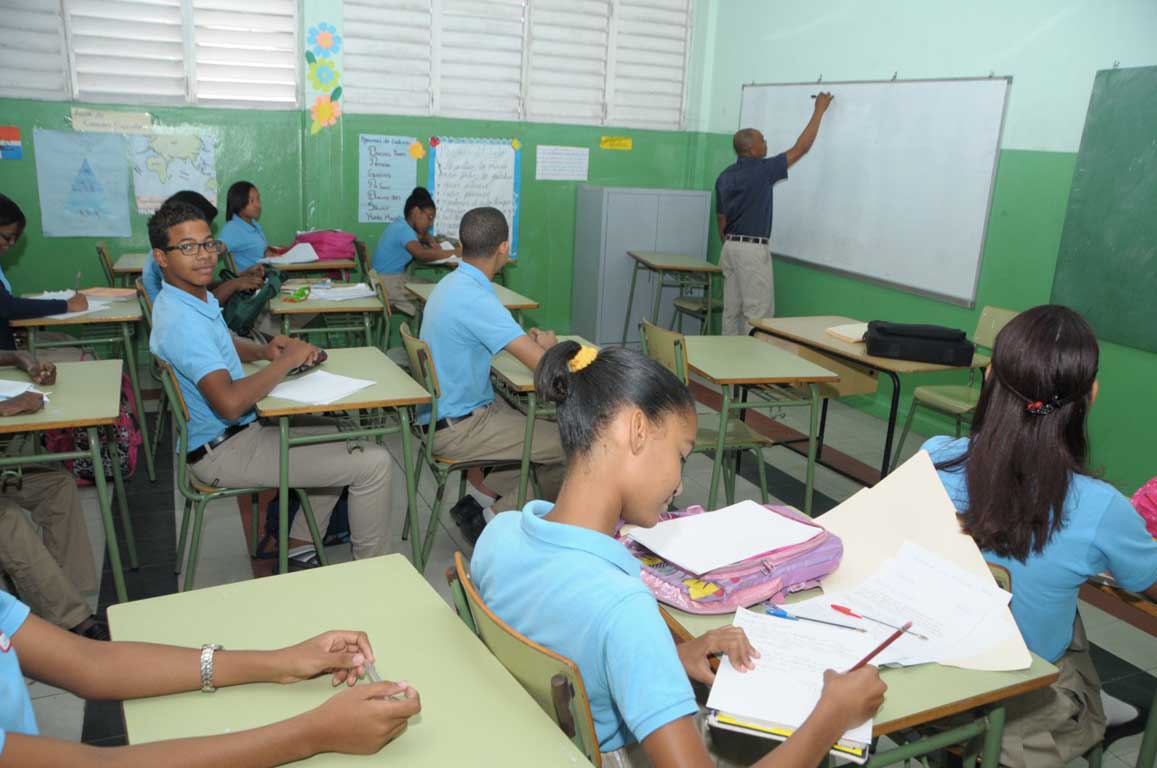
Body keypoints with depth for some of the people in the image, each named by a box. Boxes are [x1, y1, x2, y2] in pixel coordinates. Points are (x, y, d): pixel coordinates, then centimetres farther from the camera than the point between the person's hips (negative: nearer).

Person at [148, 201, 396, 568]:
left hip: (240, 429, 11)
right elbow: (230, 403, -37)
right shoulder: (182, 320, -27)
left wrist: (264, 350, 4)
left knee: (341, 438, 26)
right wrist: (286, 361, -23)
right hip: (224, 452, -11)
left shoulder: (198, 299, 5)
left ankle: (298, 547, 26)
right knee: (374, 463, -13)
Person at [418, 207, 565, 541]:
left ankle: (481, 496, 12)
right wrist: (545, 344, -4)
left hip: (447, 410, 10)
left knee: (549, 424, 16)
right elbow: (540, 362, -29)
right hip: (456, 428, -10)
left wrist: (525, 338, 5)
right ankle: (494, 519, 4)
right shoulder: (475, 298, -25)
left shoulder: (452, 283, 6)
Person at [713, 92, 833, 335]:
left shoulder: (724, 177, 9)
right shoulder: (761, 170, -12)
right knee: (757, 313, -2)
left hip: (731, 248, 8)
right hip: (753, 250, -8)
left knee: (731, 311, 11)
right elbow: (801, 148, -6)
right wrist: (819, 110, 4)